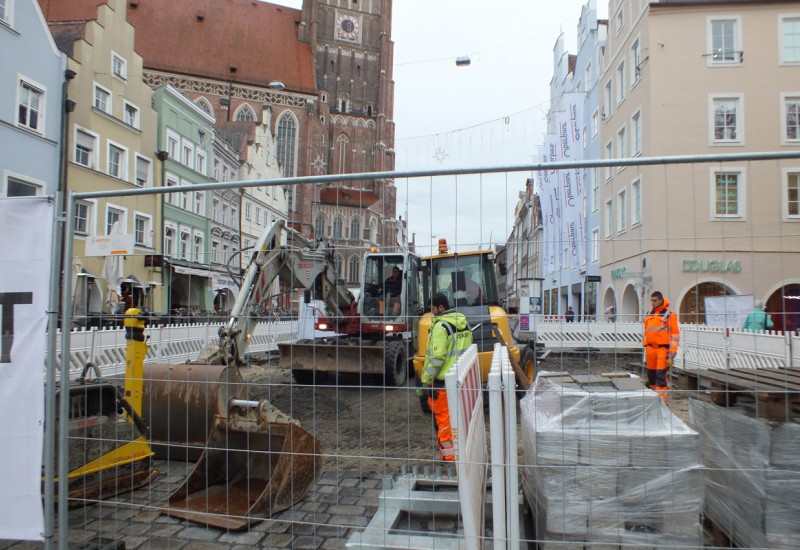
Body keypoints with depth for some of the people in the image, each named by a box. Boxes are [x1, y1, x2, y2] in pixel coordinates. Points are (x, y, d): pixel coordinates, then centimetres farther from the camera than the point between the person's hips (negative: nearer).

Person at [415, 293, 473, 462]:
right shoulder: (463, 323, 12)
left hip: (443, 380, -9)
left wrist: (426, 380, -15)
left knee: (442, 416, 0)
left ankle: (448, 455, 6)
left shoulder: (441, 326, -15)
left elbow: (436, 357, -20)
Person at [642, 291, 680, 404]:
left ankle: (663, 400, -9)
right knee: (651, 374, 10)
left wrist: (672, 352, -11)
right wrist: (645, 345, 19)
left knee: (661, 375, -11)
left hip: (663, 348, -6)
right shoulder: (649, 314, 15)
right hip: (650, 349, 6)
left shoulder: (669, 314, -5)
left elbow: (675, 333, -6)